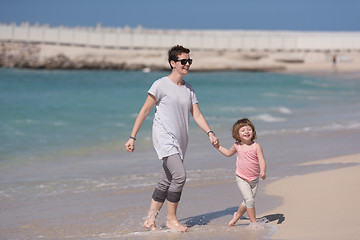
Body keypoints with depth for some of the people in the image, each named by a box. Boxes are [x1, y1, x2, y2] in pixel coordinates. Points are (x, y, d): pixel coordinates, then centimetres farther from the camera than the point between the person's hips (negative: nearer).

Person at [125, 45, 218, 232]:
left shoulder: (189, 89, 14)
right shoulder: (161, 85, -5)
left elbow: (197, 115, 11)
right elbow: (144, 111, -4)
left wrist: (210, 133, -6)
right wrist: (132, 137, -7)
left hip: (179, 142, 7)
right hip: (164, 137, -7)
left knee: (166, 182, 9)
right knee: (180, 175, -19)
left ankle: (150, 219, 19)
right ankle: (171, 219, -5)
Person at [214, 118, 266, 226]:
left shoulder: (256, 146, -10)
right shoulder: (237, 146, -3)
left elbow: (262, 161, -16)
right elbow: (228, 153, 21)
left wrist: (263, 171, -34)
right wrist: (218, 146, 13)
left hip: (254, 179, 1)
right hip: (241, 178, -1)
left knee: (247, 201, 11)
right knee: (249, 199, -16)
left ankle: (237, 215, 37)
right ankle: (253, 222, -6)